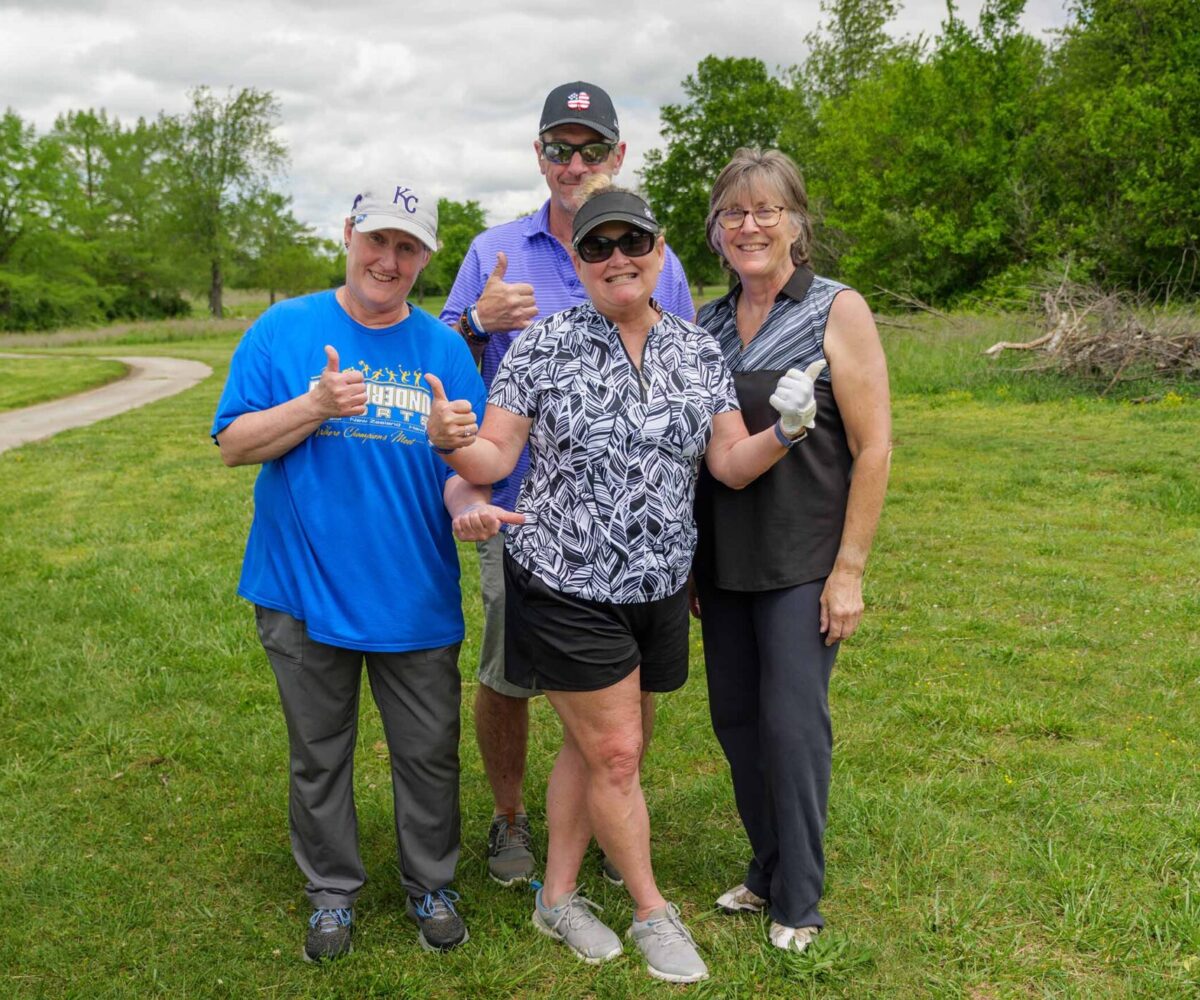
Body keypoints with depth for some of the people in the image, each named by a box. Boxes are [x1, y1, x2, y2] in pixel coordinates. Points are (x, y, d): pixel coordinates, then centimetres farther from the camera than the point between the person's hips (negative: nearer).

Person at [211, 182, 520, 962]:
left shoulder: (444, 348, 1)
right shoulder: (283, 330, -4)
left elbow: (466, 464, 0)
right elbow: (234, 443, -5)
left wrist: (469, 504, -22)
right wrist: (316, 407, -21)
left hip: (414, 595, 1)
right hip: (304, 588, -1)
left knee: (429, 752, 12)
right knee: (320, 753, 15)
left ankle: (431, 886, 33)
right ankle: (333, 890, 35)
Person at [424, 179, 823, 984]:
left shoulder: (700, 353, 4)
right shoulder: (545, 346, -8)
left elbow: (732, 465, 2)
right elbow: (494, 460, -8)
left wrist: (785, 432, -17)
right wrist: (451, 440, -29)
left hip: (656, 588, 4)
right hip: (566, 589, -4)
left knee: (593, 748, 16)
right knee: (616, 752, 2)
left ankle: (559, 897, 34)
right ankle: (653, 913, 23)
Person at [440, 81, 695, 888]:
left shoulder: (657, 261, 6)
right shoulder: (495, 253, 4)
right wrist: (478, 323, -15)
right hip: (521, 513, -1)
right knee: (506, 678, 8)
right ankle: (510, 817, 32)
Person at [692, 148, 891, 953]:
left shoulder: (838, 312, -6)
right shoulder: (707, 325, 9)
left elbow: (874, 447, -9)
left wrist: (849, 569, -13)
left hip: (803, 562, -5)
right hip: (723, 561, 5)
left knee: (792, 720, -3)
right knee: (735, 716, 11)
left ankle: (799, 900, 15)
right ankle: (768, 870, 30)